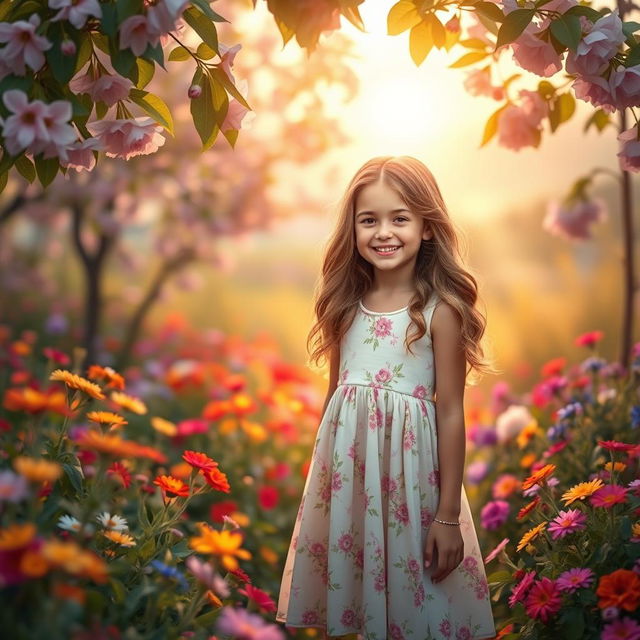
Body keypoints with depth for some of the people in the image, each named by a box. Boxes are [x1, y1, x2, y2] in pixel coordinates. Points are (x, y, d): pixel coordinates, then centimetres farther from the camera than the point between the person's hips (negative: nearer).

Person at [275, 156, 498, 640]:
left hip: (409, 465, -4)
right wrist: (324, 464, 14)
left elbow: (451, 412, -9)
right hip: (346, 464, 4)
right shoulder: (346, 305, 5)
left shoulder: (440, 310, -9)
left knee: (412, 600, 4)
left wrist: (448, 516, -9)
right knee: (344, 578, 13)